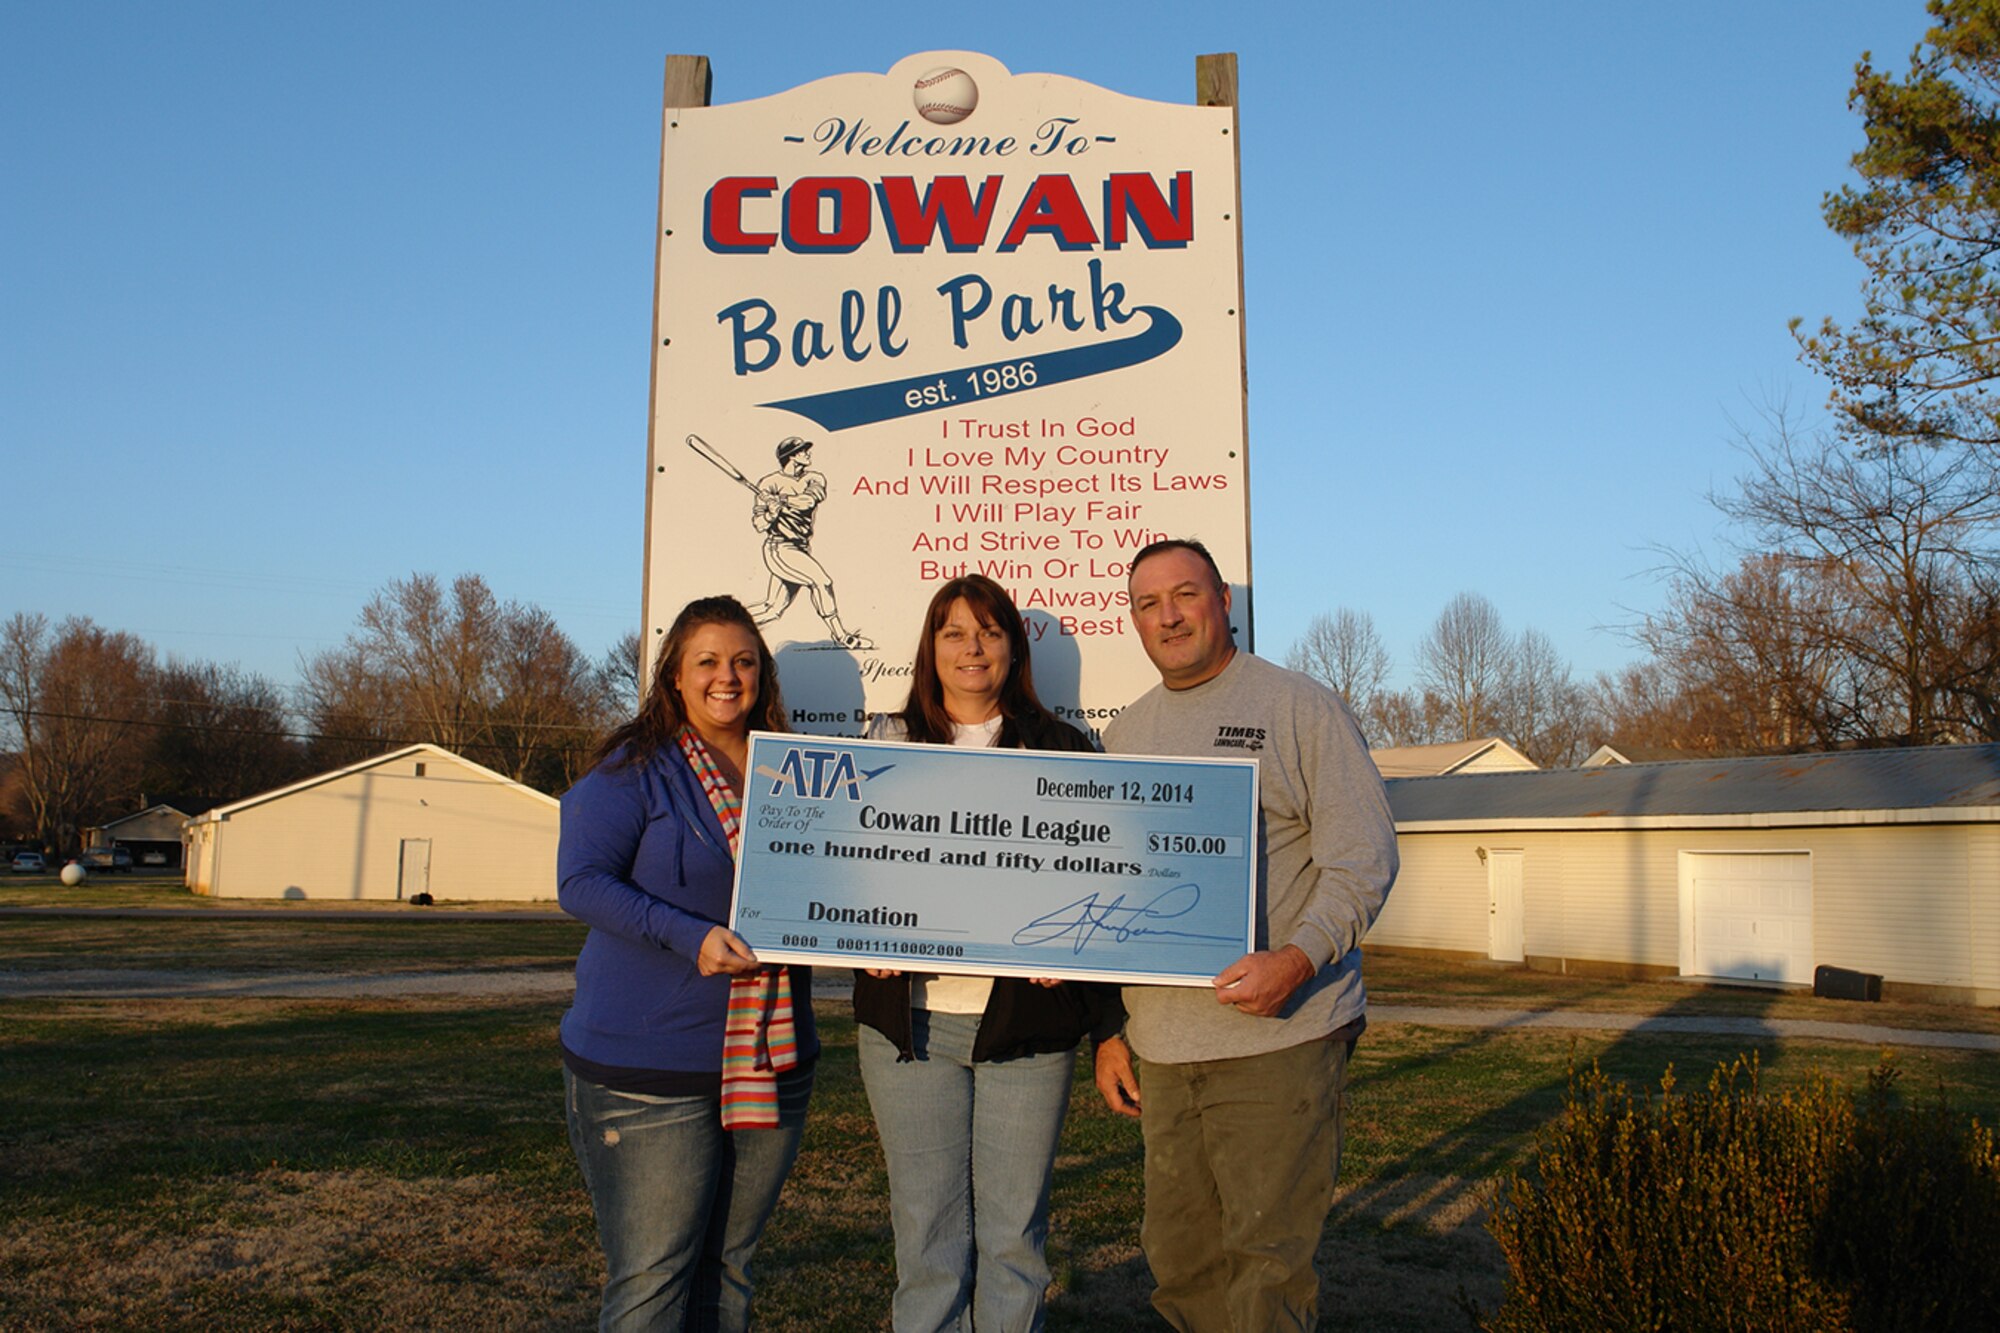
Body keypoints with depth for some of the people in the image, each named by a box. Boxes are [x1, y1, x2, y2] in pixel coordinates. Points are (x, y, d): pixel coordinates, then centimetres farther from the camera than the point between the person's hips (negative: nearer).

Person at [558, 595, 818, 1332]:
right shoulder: (633, 768, -4)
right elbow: (581, 881, -12)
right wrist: (690, 935, -23)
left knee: (726, 1271, 15)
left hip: (769, 1068, 5)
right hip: (649, 1069, -5)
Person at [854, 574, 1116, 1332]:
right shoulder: (887, 744, 10)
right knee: (929, 1237, 6)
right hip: (911, 1019, 1)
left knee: (1013, 1237, 7)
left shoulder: (1061, 750, 7)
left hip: (1025, 1020, 0)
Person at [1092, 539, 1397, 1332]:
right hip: (1160, 1047, 5)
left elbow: (1363, 857, -7)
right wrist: (1109, 1031, 13)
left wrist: (1297, 958, -23)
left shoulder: (1300, 707, -1)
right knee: (1179, 1260, 12)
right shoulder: (1125, 735, 14)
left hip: (1279, 1036, -5)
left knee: (1265, 1259, -4)